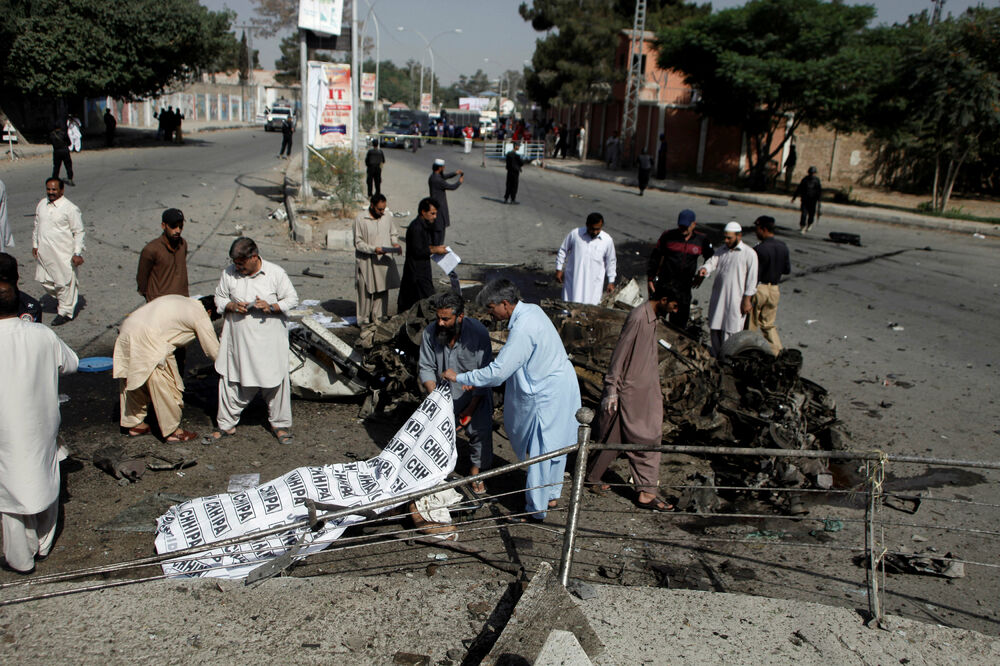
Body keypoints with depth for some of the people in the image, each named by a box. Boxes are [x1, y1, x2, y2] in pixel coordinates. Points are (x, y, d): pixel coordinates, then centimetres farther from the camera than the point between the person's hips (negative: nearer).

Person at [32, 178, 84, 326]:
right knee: (44, 281, 13)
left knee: (64, 283, 2)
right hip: (44, 253, 7)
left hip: (63, 254, -6)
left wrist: (77, 253, -13)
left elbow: (78, 232, -10)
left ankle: (65, 311, 17)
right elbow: (37, 226, 19)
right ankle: (62, 300, 37)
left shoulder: (70, 208, -12)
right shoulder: (41, 205, 7)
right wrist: (35, 244, 17)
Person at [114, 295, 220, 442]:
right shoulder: (201, 314, 3)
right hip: (147, 339, -9)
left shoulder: (179, 300, 25)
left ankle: (133, 424, 35)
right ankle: (172, 431, 13)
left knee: (132, 380, 21)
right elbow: (213, 351, 5)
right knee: (165, 386, 3)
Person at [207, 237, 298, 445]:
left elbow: (292, 299, -3)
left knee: (275, 381, 5)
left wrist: (271, 307, -21)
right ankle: (226, 425, 25)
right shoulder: (229, 273, -1)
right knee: (231, 381, 8)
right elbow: (219, 298, 10)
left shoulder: (276, 273, -9)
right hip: (237, 339, 2)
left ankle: (280, 424, 22)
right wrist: (231, 306, -12)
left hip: (268, 340, -2)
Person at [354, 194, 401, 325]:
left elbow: (393, 234, 18)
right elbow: (358, 243, -10)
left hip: (384, 261, 5)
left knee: (382, 291, 9)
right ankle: (364, 320, 16)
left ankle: (379, 317, 21)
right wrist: (374, 249, -23)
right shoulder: (361, 220, -10)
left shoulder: (387, 218, 5)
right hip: (367, 263, -4)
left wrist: (395, 243, -4)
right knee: (366, 292, 3)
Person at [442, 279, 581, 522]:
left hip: (548, 395, -10)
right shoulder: (531, 309, 3)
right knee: (555, 445, 21)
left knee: (540, 451, 2)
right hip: (562, 384, 10)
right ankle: (552, 495, 38)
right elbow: (511, 361, 13)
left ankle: (536, 511, 15)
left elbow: (497, 373, -26)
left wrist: (460, 377, -16)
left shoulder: (522, 329, -27)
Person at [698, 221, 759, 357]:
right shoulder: (722, 251, 11)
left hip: (736, 299, -6)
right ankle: (715, 357, 26)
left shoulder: (749, 254, -7)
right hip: (718, 297, 6)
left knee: (731, 331, -4)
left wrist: (747, 300, -10)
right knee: (715, 328, 11)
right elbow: (712, 262, -2)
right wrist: (705, 269, -26)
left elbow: (752, 279, -7)